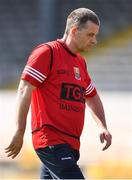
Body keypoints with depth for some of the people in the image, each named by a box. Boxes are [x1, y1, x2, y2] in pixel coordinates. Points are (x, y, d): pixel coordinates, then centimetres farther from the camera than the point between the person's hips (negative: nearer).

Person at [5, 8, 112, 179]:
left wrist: (102, 126, 16)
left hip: (71, 144, 8)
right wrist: (20, 132, -17)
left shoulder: (80, 62, 20)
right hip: (51, 141, -8)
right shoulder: (47, 52, -6)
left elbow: (92, 96, 33)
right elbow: (24, 90, -12)